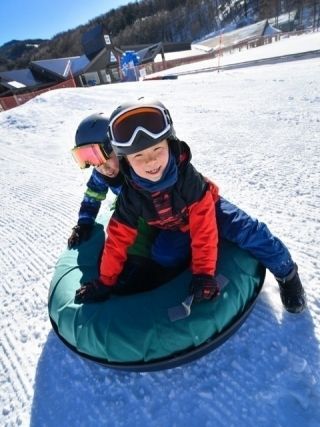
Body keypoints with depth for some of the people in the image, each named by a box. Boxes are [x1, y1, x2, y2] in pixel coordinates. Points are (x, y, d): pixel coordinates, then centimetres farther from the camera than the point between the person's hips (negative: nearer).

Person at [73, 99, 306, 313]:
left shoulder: (187, 175, -36)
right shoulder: (131, 195, -26)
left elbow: (204, 227, -35)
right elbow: (118, 238, -17)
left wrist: (204, 272, -35)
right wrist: (105, 281, -11)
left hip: (208, 209, -3)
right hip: (175, 227, 4)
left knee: (249, 233, -19)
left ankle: (287, 272, 4)